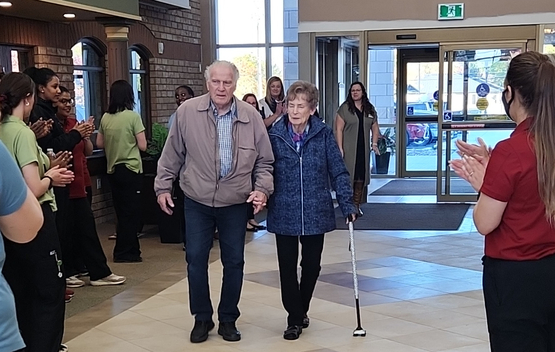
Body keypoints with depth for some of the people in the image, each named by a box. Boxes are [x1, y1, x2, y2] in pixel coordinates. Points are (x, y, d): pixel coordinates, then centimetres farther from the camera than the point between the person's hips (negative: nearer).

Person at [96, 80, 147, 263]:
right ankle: (124, 252, 6)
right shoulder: (133, 116, -12)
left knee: (122, 212, 14)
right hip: (131, 169, -5)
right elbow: (142, 145, -11)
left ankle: (131, 249, 23)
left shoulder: (105, 118, 2)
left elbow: (99, 143, 10)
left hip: (113, 170, 5)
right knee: (131, 212, 3)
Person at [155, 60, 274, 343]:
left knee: (234, 262, 9)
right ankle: (202, 318, 23)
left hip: (236, 203, 1)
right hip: (197, 201, 0)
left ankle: (228, 319, 26)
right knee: (196, 259, 5)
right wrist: (163, 186, 3)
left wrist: (262, 189, -10)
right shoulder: (187, 111, -7)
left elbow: (264, 161, 3)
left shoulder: (251, 116, -5)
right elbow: (172, 155, 2)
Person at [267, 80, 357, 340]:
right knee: (287, 267, 4)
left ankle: (302, 309, 35)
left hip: (316, 213, 1)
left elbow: (338, 171, -2)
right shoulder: (275, 136, -5)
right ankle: (295, 319, 18)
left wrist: (347, 204, -7)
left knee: (311, 266, 14)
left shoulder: (323, 134, -5)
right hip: (284, 214, -1)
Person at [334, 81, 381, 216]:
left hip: (363, 149, 4)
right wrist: (340, 148, -12)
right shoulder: (344, 108, -2)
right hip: (349, 149, -4)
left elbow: (375, 128, 16)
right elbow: (339, 129, -6)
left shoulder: (370, 109, 12)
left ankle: (357, 205, 13)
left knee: (361, 178, 5)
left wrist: (374, 144, 4)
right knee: (348, 176, -7)